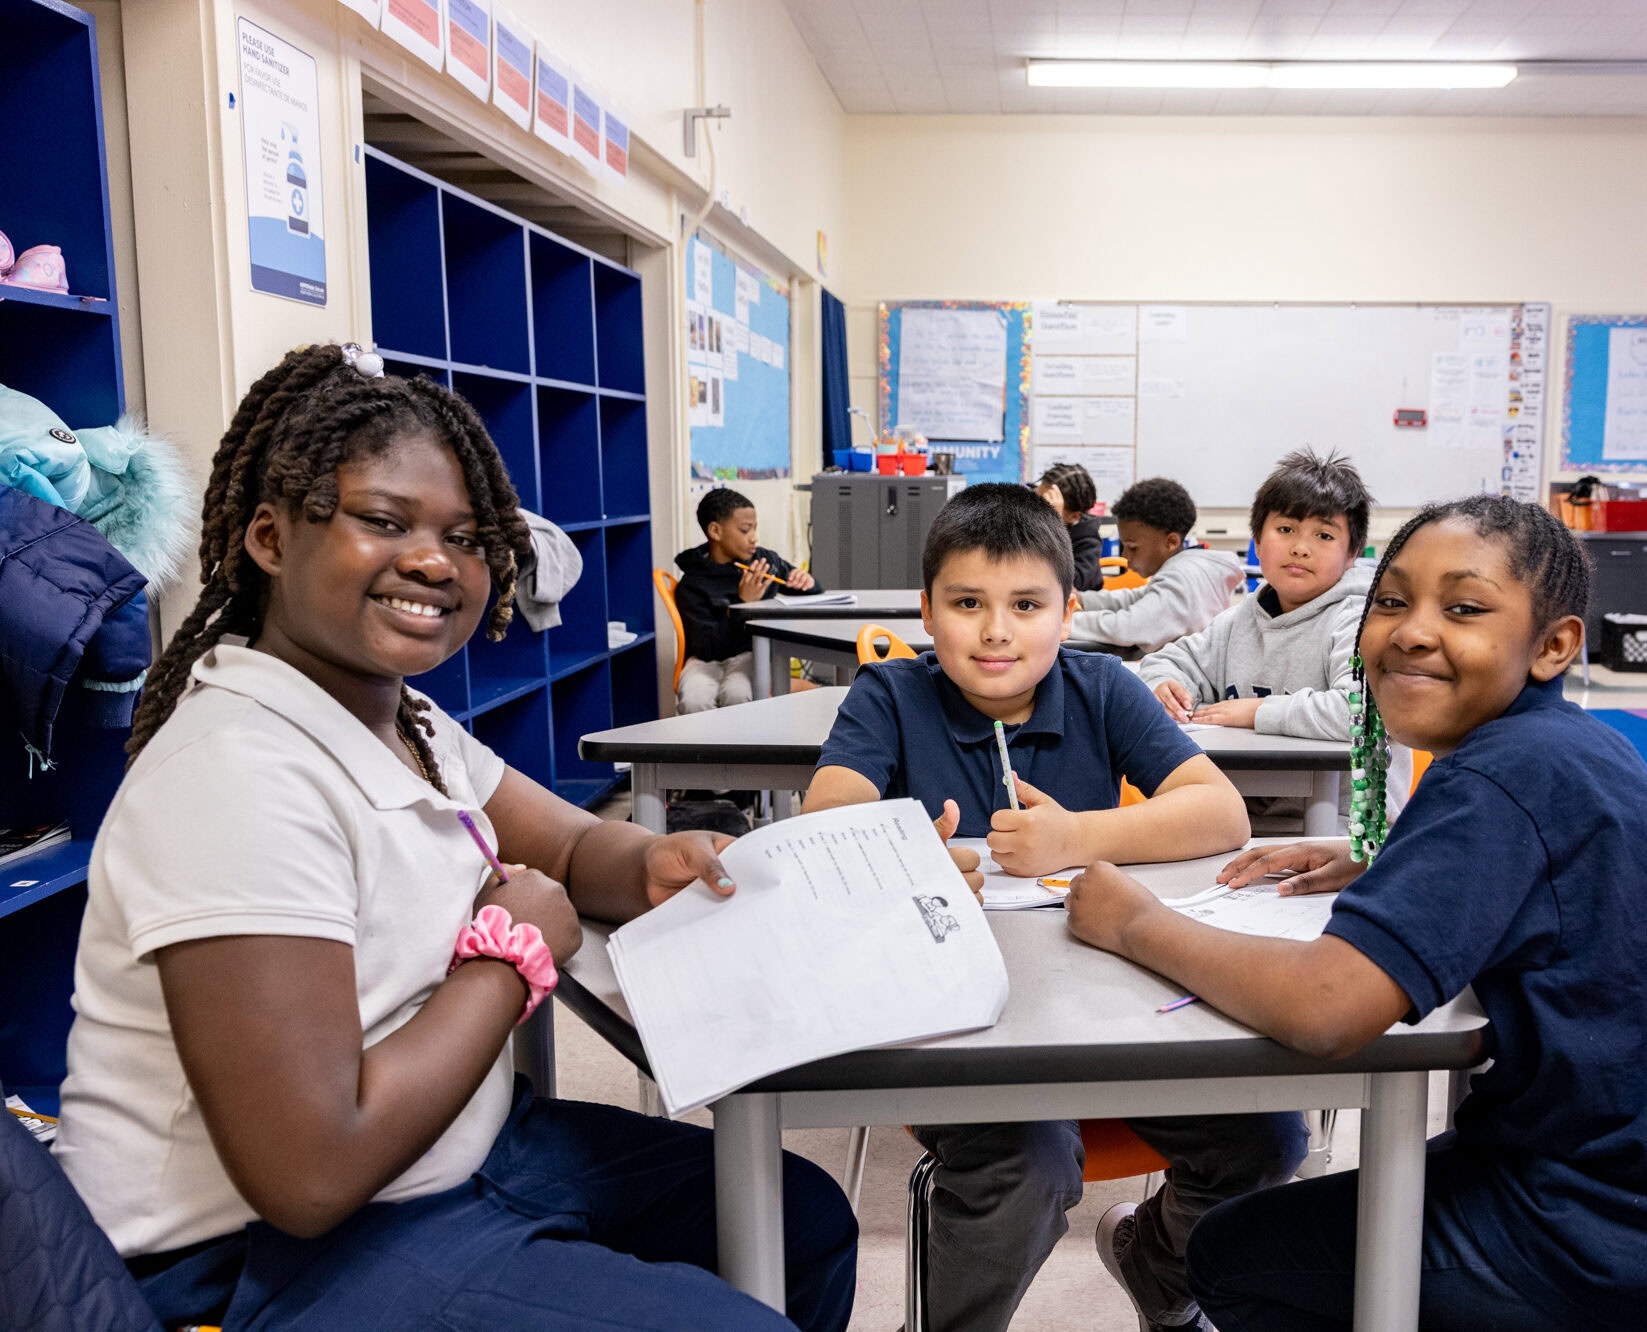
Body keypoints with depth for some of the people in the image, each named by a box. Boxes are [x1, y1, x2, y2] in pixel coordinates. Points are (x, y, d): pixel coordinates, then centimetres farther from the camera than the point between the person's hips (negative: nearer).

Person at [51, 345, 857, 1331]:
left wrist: (653, 865, -12)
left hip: (455, 1152, 9)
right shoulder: (239, 772, -26)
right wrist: (515, 950, -17)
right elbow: (312, 1174, -29)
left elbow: (573, 845, 13)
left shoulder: (410, 722, 3)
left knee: (808, 1218, 11)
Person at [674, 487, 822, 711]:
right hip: (708, 659, -1)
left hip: (753, 652, 2)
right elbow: (707, 648, -16)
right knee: (694, 701, -34)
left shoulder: (766, 560, 3)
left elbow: (816, 593, 17)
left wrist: (807, 583, -8)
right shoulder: (692, 586, -8)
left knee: (736, 694, -32)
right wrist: (743, 603, -23)